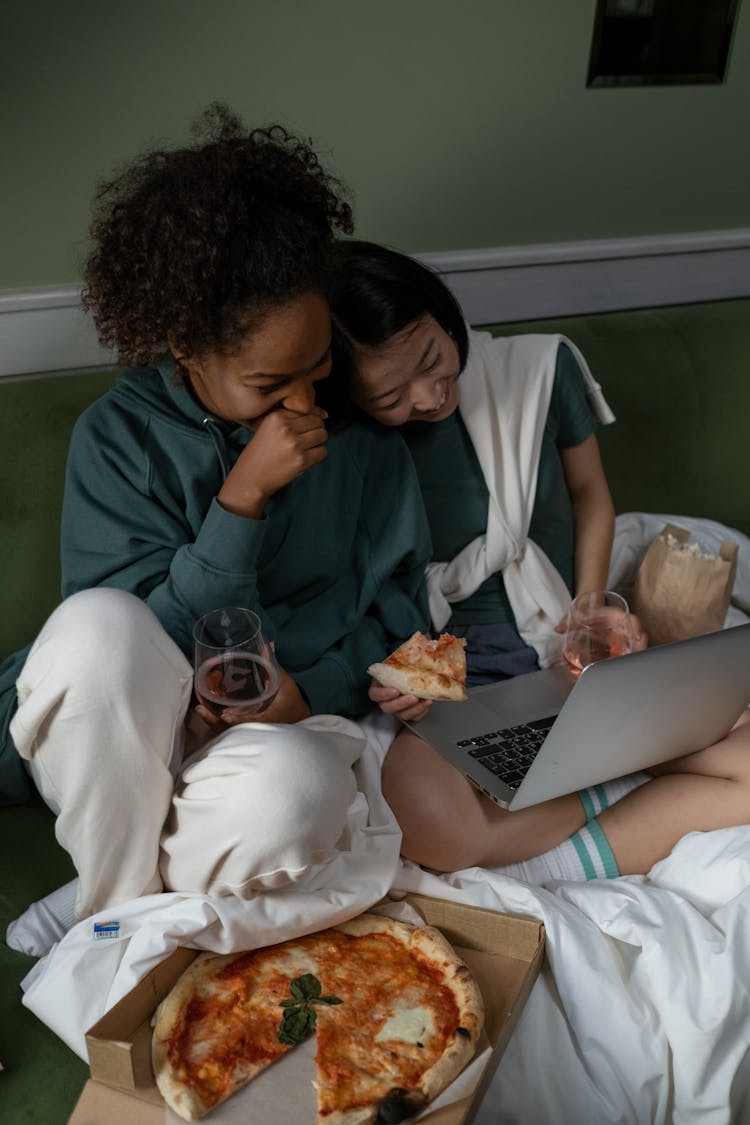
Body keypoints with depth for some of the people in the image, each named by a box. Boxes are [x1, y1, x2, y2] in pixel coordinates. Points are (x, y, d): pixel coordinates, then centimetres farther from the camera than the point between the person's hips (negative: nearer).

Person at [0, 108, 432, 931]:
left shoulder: (360, 431, -1)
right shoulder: (118, 436, -7)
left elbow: (397, 614, 5)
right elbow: (136, 648, -14)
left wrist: (310, 690, -14)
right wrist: (243, 496, -23)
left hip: (282, 722, 1)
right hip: (126, 739, 0)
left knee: (298, 793, -36)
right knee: (98, 624, -35)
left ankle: (136, 893, -2)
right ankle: (119, 910, -10)